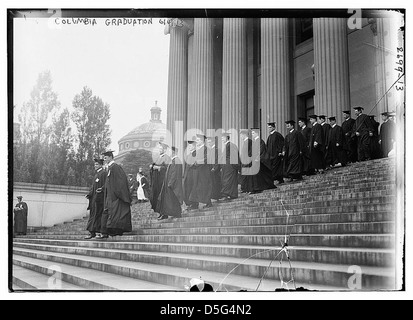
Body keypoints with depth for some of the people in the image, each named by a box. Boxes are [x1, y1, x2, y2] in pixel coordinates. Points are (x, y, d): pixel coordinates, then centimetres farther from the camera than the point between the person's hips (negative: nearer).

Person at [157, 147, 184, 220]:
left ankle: (177, 214, 9)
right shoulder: (172, 160, 13)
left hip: (173, 183, -10)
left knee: (174, 199, -1)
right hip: (168, 183, 10)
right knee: (165, 198, 8)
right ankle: (165, 214, 10)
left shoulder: (176, 161, -17)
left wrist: (170, 183, -22)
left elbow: (175, 173, -22)